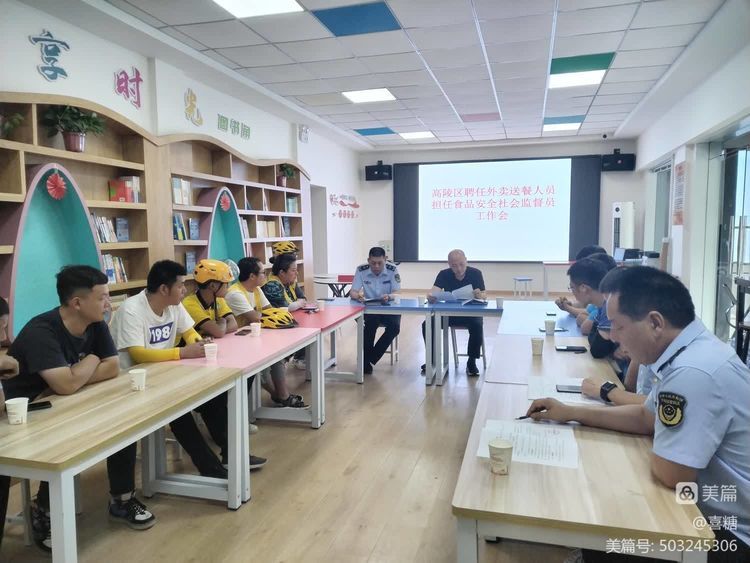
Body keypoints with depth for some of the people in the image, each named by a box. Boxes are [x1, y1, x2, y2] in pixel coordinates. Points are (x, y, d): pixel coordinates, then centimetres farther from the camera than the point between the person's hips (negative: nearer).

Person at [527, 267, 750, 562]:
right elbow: (646, 417, 12)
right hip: (713, 511, 8)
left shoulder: (693, 372, -33)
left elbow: (670, 473, -29)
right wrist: (572, 413, 9)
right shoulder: (691, 351, 0)